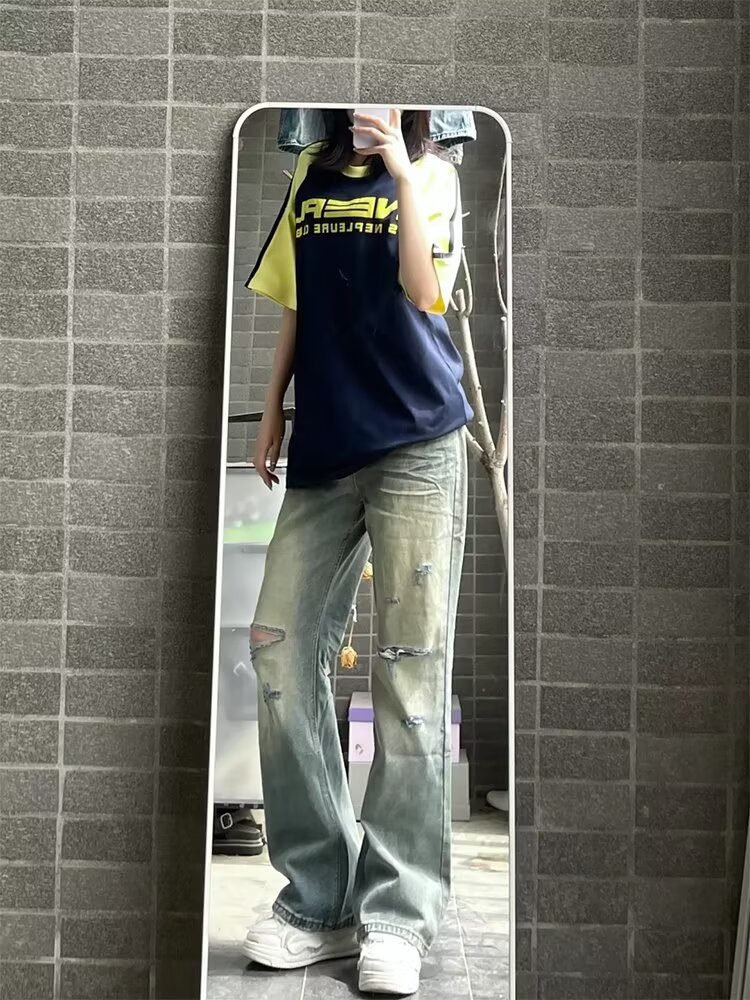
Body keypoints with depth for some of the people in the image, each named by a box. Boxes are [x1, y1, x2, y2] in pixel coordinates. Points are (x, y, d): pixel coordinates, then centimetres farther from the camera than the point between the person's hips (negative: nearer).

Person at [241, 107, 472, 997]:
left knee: (409, 668, -5)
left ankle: (398, 915, 5)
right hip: (325, 443, 4)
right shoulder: (311, 174, 19)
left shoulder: (432, 174, 8)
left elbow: (422, 294, -7)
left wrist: (401, 175, -9)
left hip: (417, 440, -4)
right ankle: (319, 899, 9)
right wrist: (272, 413, 14)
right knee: (279, 647, -3)